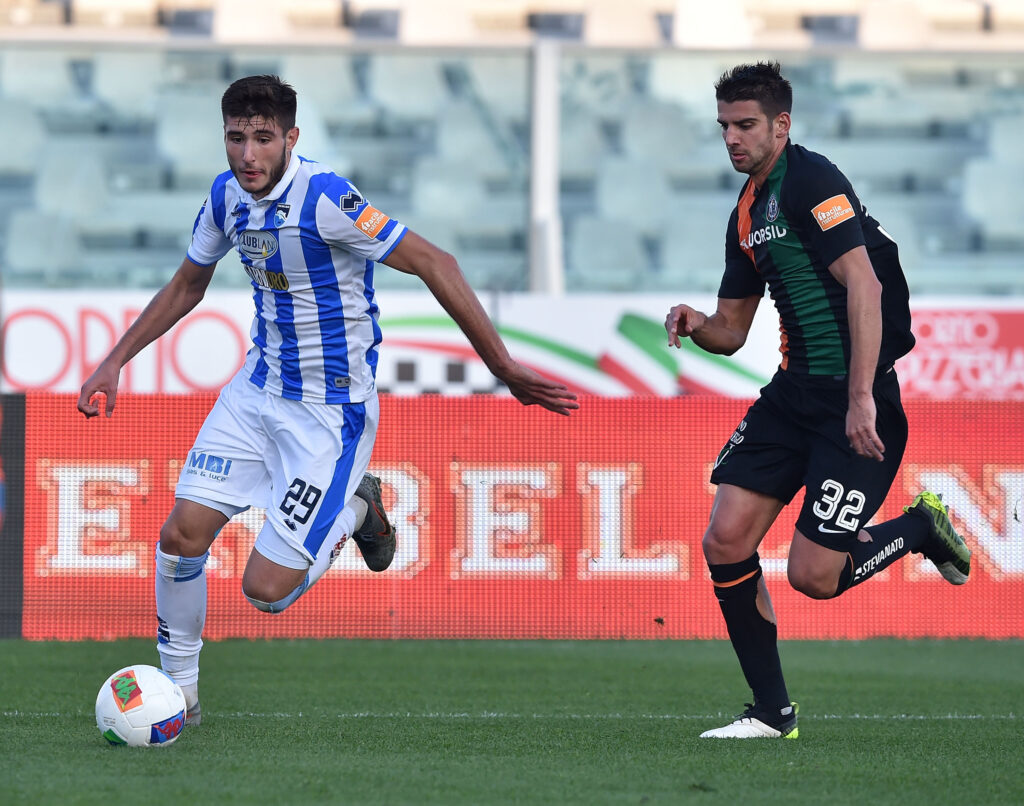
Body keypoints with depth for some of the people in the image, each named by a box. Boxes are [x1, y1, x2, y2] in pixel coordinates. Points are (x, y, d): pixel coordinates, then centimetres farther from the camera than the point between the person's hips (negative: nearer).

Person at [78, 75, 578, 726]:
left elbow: (431, 263, -21)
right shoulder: (227, 195, 0)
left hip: (330, 413, -6)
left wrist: (503, 367, -23)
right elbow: (188, 285, 19)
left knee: (267, 589, -10)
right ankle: (180, 692, 14)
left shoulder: (324, 198, -24)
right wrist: (116, 361, 16)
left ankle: (354, 511, 20)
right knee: (182, 536, -6)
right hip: (258, 391, 7)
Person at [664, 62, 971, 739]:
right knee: (726, 542, -4)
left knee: (812, 576, -10)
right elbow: (732, 330, 22)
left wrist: (862, 398, -26)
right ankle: (772, 713, 7)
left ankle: (921, 529, 18)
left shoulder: (810, 180, -12)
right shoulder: (747, 213, 15)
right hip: (794, 390, 9)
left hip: (856, 396, -8)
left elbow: (864, 283, -21)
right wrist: (694, 325, -2)